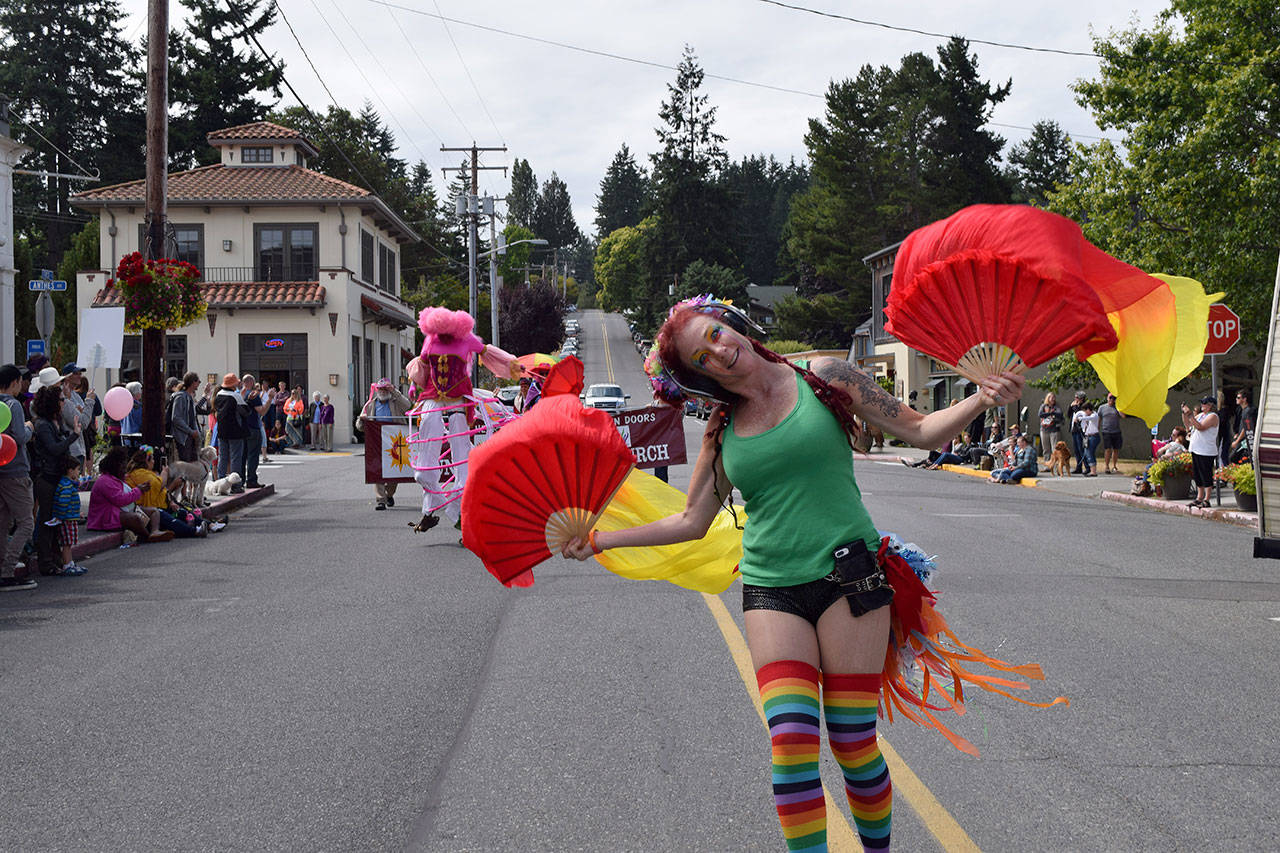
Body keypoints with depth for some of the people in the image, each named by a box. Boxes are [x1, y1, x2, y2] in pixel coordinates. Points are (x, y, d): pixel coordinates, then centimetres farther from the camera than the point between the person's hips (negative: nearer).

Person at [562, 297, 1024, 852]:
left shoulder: (826, 378, 2)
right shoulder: (723, 431, 10)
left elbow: (920, 431, 4)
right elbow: (692, 521, 18)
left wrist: (980, 399, -13)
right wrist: (600, 539, 14)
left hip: (848, 576, -2)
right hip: (771, 589, 2)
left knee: (853, 741, -2)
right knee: (791, 740, -12)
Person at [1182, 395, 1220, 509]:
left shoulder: (1213, 416, -10)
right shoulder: (1200, 415, 17)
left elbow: (1200, 427, -21)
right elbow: (1187, 424, 21)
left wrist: (1190, 415, -22)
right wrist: (1184, 413, 8)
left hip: (1206, 451, -9)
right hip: (1196, 449, 9)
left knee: (1206, 475, -5)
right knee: (1197, 475, 12)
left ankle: (1206, 499, -3)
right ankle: (1199, 498, 20)